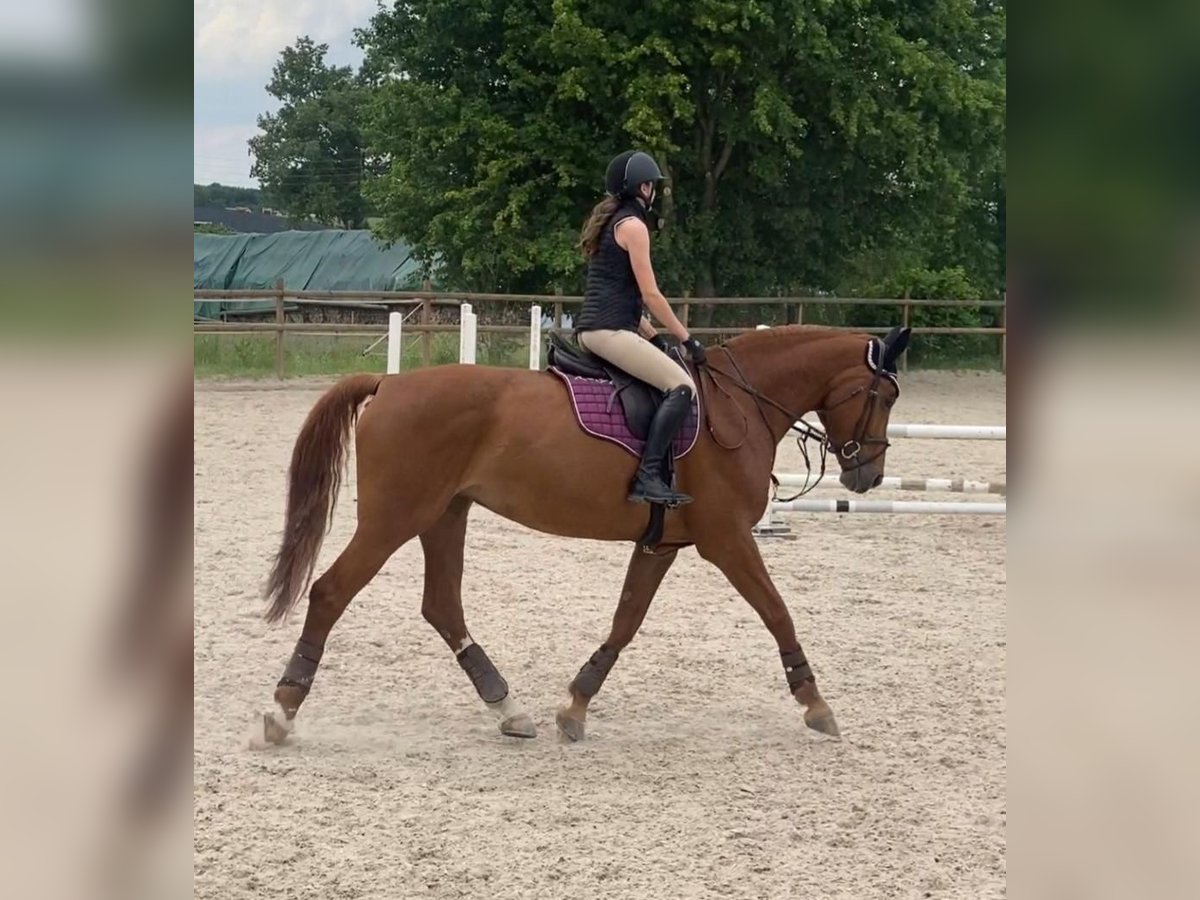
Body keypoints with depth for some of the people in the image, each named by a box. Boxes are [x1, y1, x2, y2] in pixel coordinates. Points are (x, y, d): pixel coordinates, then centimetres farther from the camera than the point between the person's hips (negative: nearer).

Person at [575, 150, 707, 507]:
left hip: (591, 329, 10)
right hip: (609, 330, -10)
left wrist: (654, 337, 20)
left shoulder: (608, 222, 22)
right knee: (682, 386, -19)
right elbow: (651, 295, -10)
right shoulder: (632, 225, -7)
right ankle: (647, 475, -28)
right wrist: (687, 339, -4)